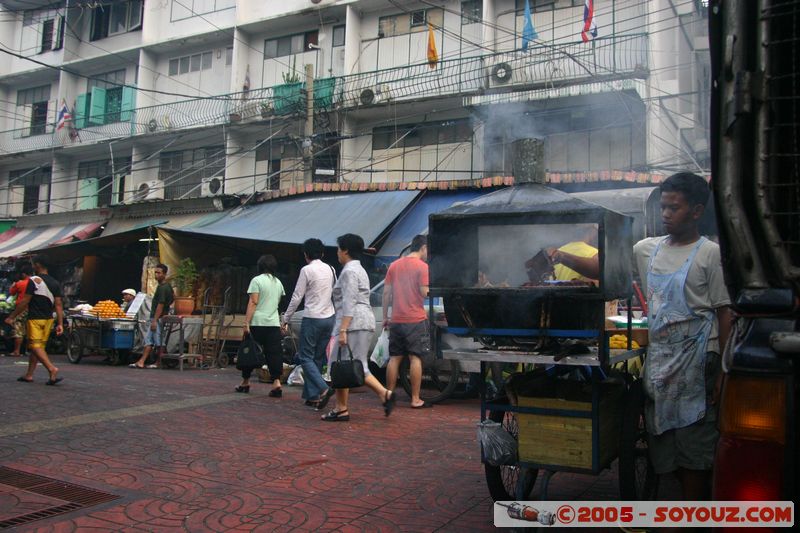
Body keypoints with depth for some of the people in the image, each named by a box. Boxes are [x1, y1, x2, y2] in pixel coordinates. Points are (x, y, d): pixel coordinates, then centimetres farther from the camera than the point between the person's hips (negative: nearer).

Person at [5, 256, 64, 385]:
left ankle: (52, 369, -26)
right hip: (48, 319, 7)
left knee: (36, 346, -8)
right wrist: (60, 324, 5)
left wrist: (11, 317, -2)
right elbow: (58, 304, 5)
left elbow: (25, 302, -11)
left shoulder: (34, 280, -10)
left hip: (35, 319, -7)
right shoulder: (55, 283, 8)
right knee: (36, 347, 14)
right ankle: (29, 375, 19)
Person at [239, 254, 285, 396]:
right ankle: (276, 382, -10)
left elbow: (253, 303, -12)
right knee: (274, 354, 2)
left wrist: (246, 322, -12)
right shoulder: (278, 282, 13)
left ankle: (245, 382, 20)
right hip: (274, 323, 4)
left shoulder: (257, 280, -5)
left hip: (257, 323, -4)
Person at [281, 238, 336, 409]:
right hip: (329, 318, 6)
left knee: (306, 357, 1)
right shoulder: (330, 269, 9)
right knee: (318, 358, 12)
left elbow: (297, 297, -9)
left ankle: (323, 389, -17)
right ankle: (312, 395, 15)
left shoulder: (307, 270, -9)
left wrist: (285, 319, -2)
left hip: (312, 318, -6)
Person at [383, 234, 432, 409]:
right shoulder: (422, 266, -7)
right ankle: (415, 399, 0)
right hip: (416, 320, -5)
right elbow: (425, 293, -13)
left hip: (396, 320, 6)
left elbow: (386, 292, 10)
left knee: (394, 358, 11)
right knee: (415, 359, -2)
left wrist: (385, 317, 15)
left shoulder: (394, 265, 11)